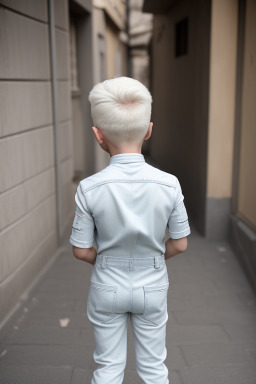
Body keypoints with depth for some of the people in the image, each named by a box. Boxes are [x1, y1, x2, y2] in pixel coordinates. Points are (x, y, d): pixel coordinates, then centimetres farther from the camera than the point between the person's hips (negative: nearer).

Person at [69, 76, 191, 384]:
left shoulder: (89, 188, -22)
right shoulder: (169, 184, -20)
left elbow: (81, 250, -12)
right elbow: (180, 244, -9)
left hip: (107, 288, 0)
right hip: (152, 288, 1)